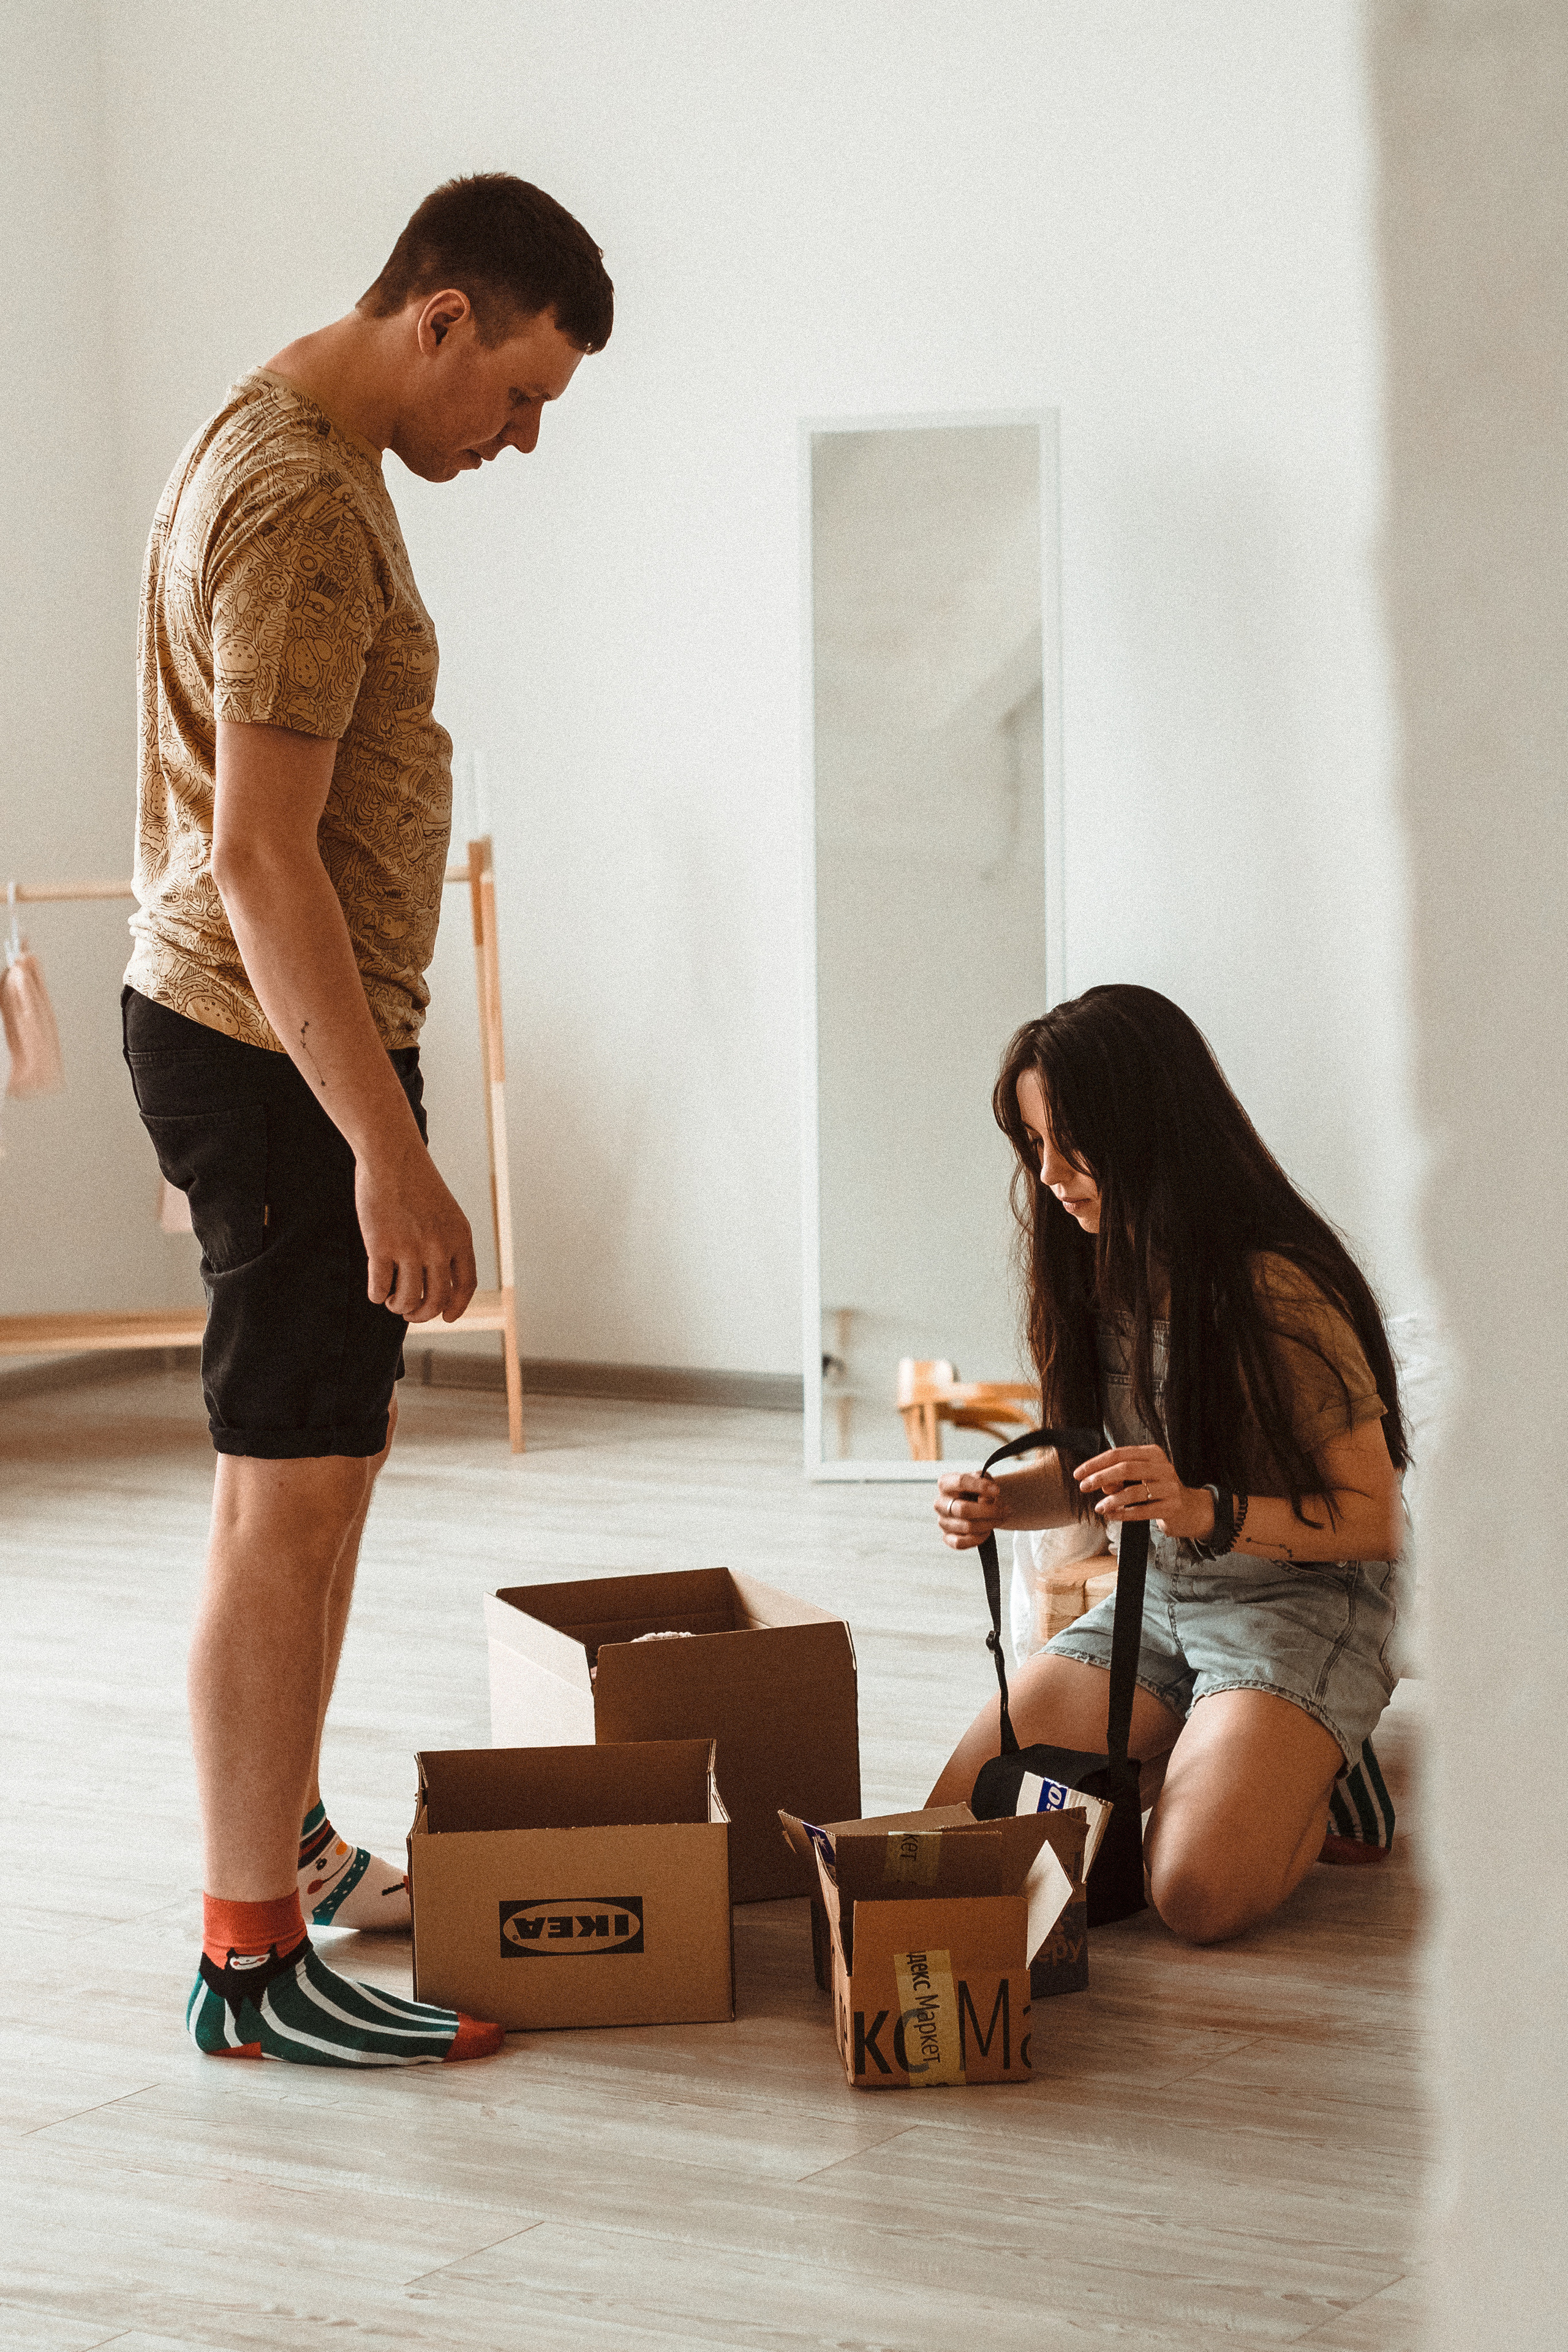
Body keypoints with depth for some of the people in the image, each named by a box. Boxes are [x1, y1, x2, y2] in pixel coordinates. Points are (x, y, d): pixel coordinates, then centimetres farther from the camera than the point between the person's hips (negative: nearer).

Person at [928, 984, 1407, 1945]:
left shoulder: (1278, 1288, -21)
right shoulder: (1095, 1270, 2)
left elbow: (1377, 1520, -18)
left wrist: (1204, 1511, -33)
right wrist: (999, 1502, -10)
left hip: (1303, 1604, -7)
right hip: (1158, 1602, 7)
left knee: (1196, 1893, -27)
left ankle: (1313, 1780, 5)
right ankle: (1192, 1758, 13)